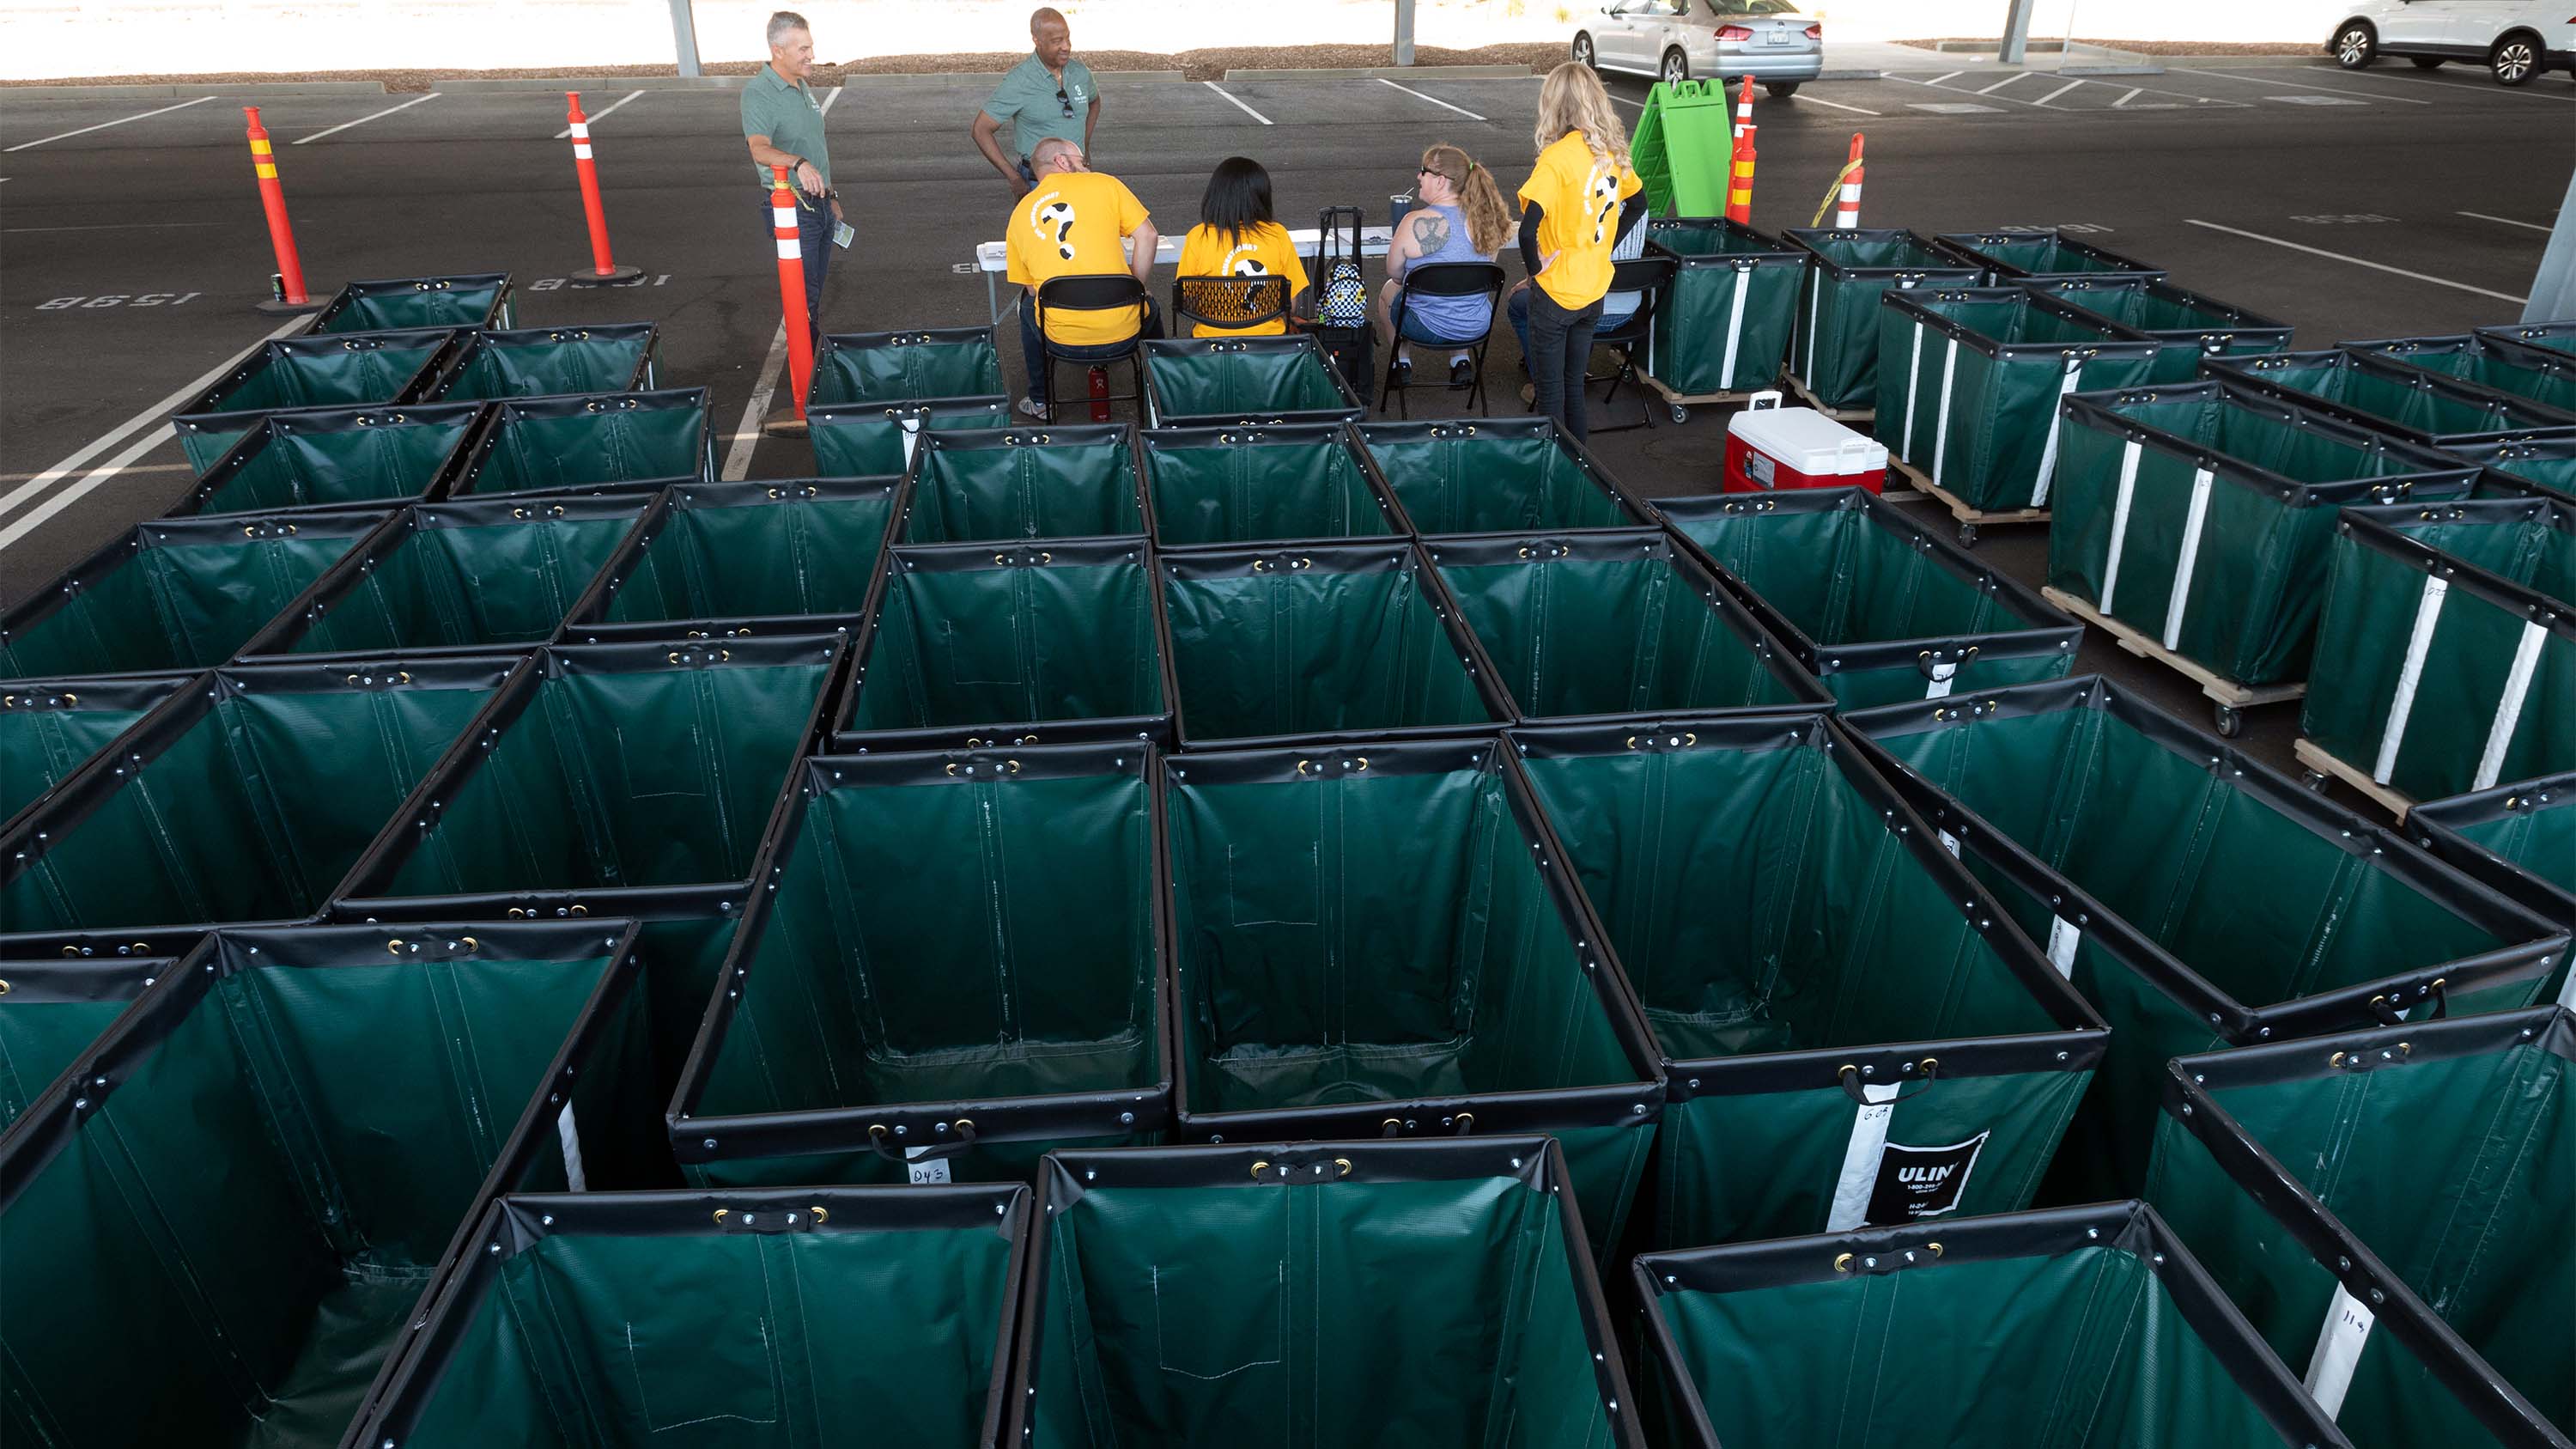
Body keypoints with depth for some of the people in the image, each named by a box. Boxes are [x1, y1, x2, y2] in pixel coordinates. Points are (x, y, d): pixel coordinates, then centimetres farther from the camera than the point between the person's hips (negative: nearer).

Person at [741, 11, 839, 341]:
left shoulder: (803, 87, 11)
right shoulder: (758, 93, -17)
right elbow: (760, 149, -34)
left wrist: (831, 196, 23)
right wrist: (798, 163, -52)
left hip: (819, 204, 8)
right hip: (791, 208, -8)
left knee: (816, 289, 16)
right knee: (804, 294, -6)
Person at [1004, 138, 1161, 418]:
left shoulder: (1018, 215, 10)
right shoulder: (1104, 184, 3)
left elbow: (1032, 289, 14)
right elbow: (1147, 236, -1)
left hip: (1062, 342, 1)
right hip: (1123, 334, -1)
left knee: (1029, 305, 37)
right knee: (1148, 307, 36)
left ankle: (1040, 401, 40)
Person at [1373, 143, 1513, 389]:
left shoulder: (1416, 222, -20)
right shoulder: (1487, 218, -5)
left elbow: (1394, 272, -5)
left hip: (1430, 329, -4)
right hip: (1479, 326, 5)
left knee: (1388, 289, 26)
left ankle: (1400, 363, 34)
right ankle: (1461, 361, 32)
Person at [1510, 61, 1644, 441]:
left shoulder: (1557, 157, -19)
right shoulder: (1611, 151, 2)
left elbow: (1529, 229, -28)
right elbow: (1638, 205, 17)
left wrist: (1535, 267, -12)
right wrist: (1604, 248, 15)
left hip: (1555, 293, -7)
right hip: (1595, 291, 7)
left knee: (1550, 392, 5)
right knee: (1574, 384, 19)